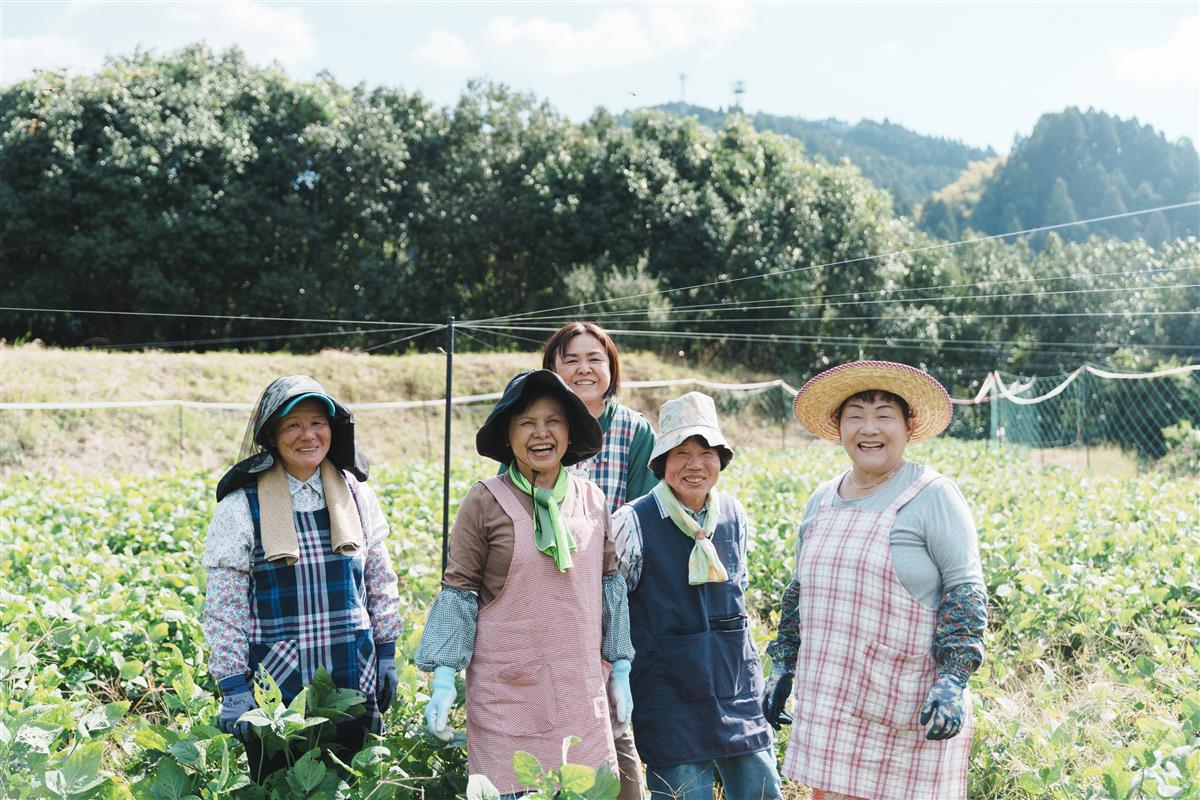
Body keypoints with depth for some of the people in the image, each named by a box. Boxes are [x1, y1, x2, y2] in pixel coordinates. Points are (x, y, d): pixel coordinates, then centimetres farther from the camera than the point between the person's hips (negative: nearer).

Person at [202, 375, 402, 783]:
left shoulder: (356, 496, 4)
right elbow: (223, 607, -6)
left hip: (352, 686, 3)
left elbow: (380, 582, 12)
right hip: (274, 687, -3)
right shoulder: (242, 506, -7)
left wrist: (386, 655, 10)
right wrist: (233, 688, -8)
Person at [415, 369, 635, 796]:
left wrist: (620, 667, 13)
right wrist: (443, 678, -7)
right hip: (507, 692, -3)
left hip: (580, 693, 4)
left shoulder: (592, 500, 5)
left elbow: (610, 584, 12)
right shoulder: (486, 501, -7)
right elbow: (458, 591, -3)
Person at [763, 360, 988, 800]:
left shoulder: (932, 496, -6)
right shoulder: (822, 501, 12)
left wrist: (952, 682, -17)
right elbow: (798, 594, 20)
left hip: (910, 708, -5)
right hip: (832, 705, 5)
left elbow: (966, 592, -9)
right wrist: (782, 668, 17)